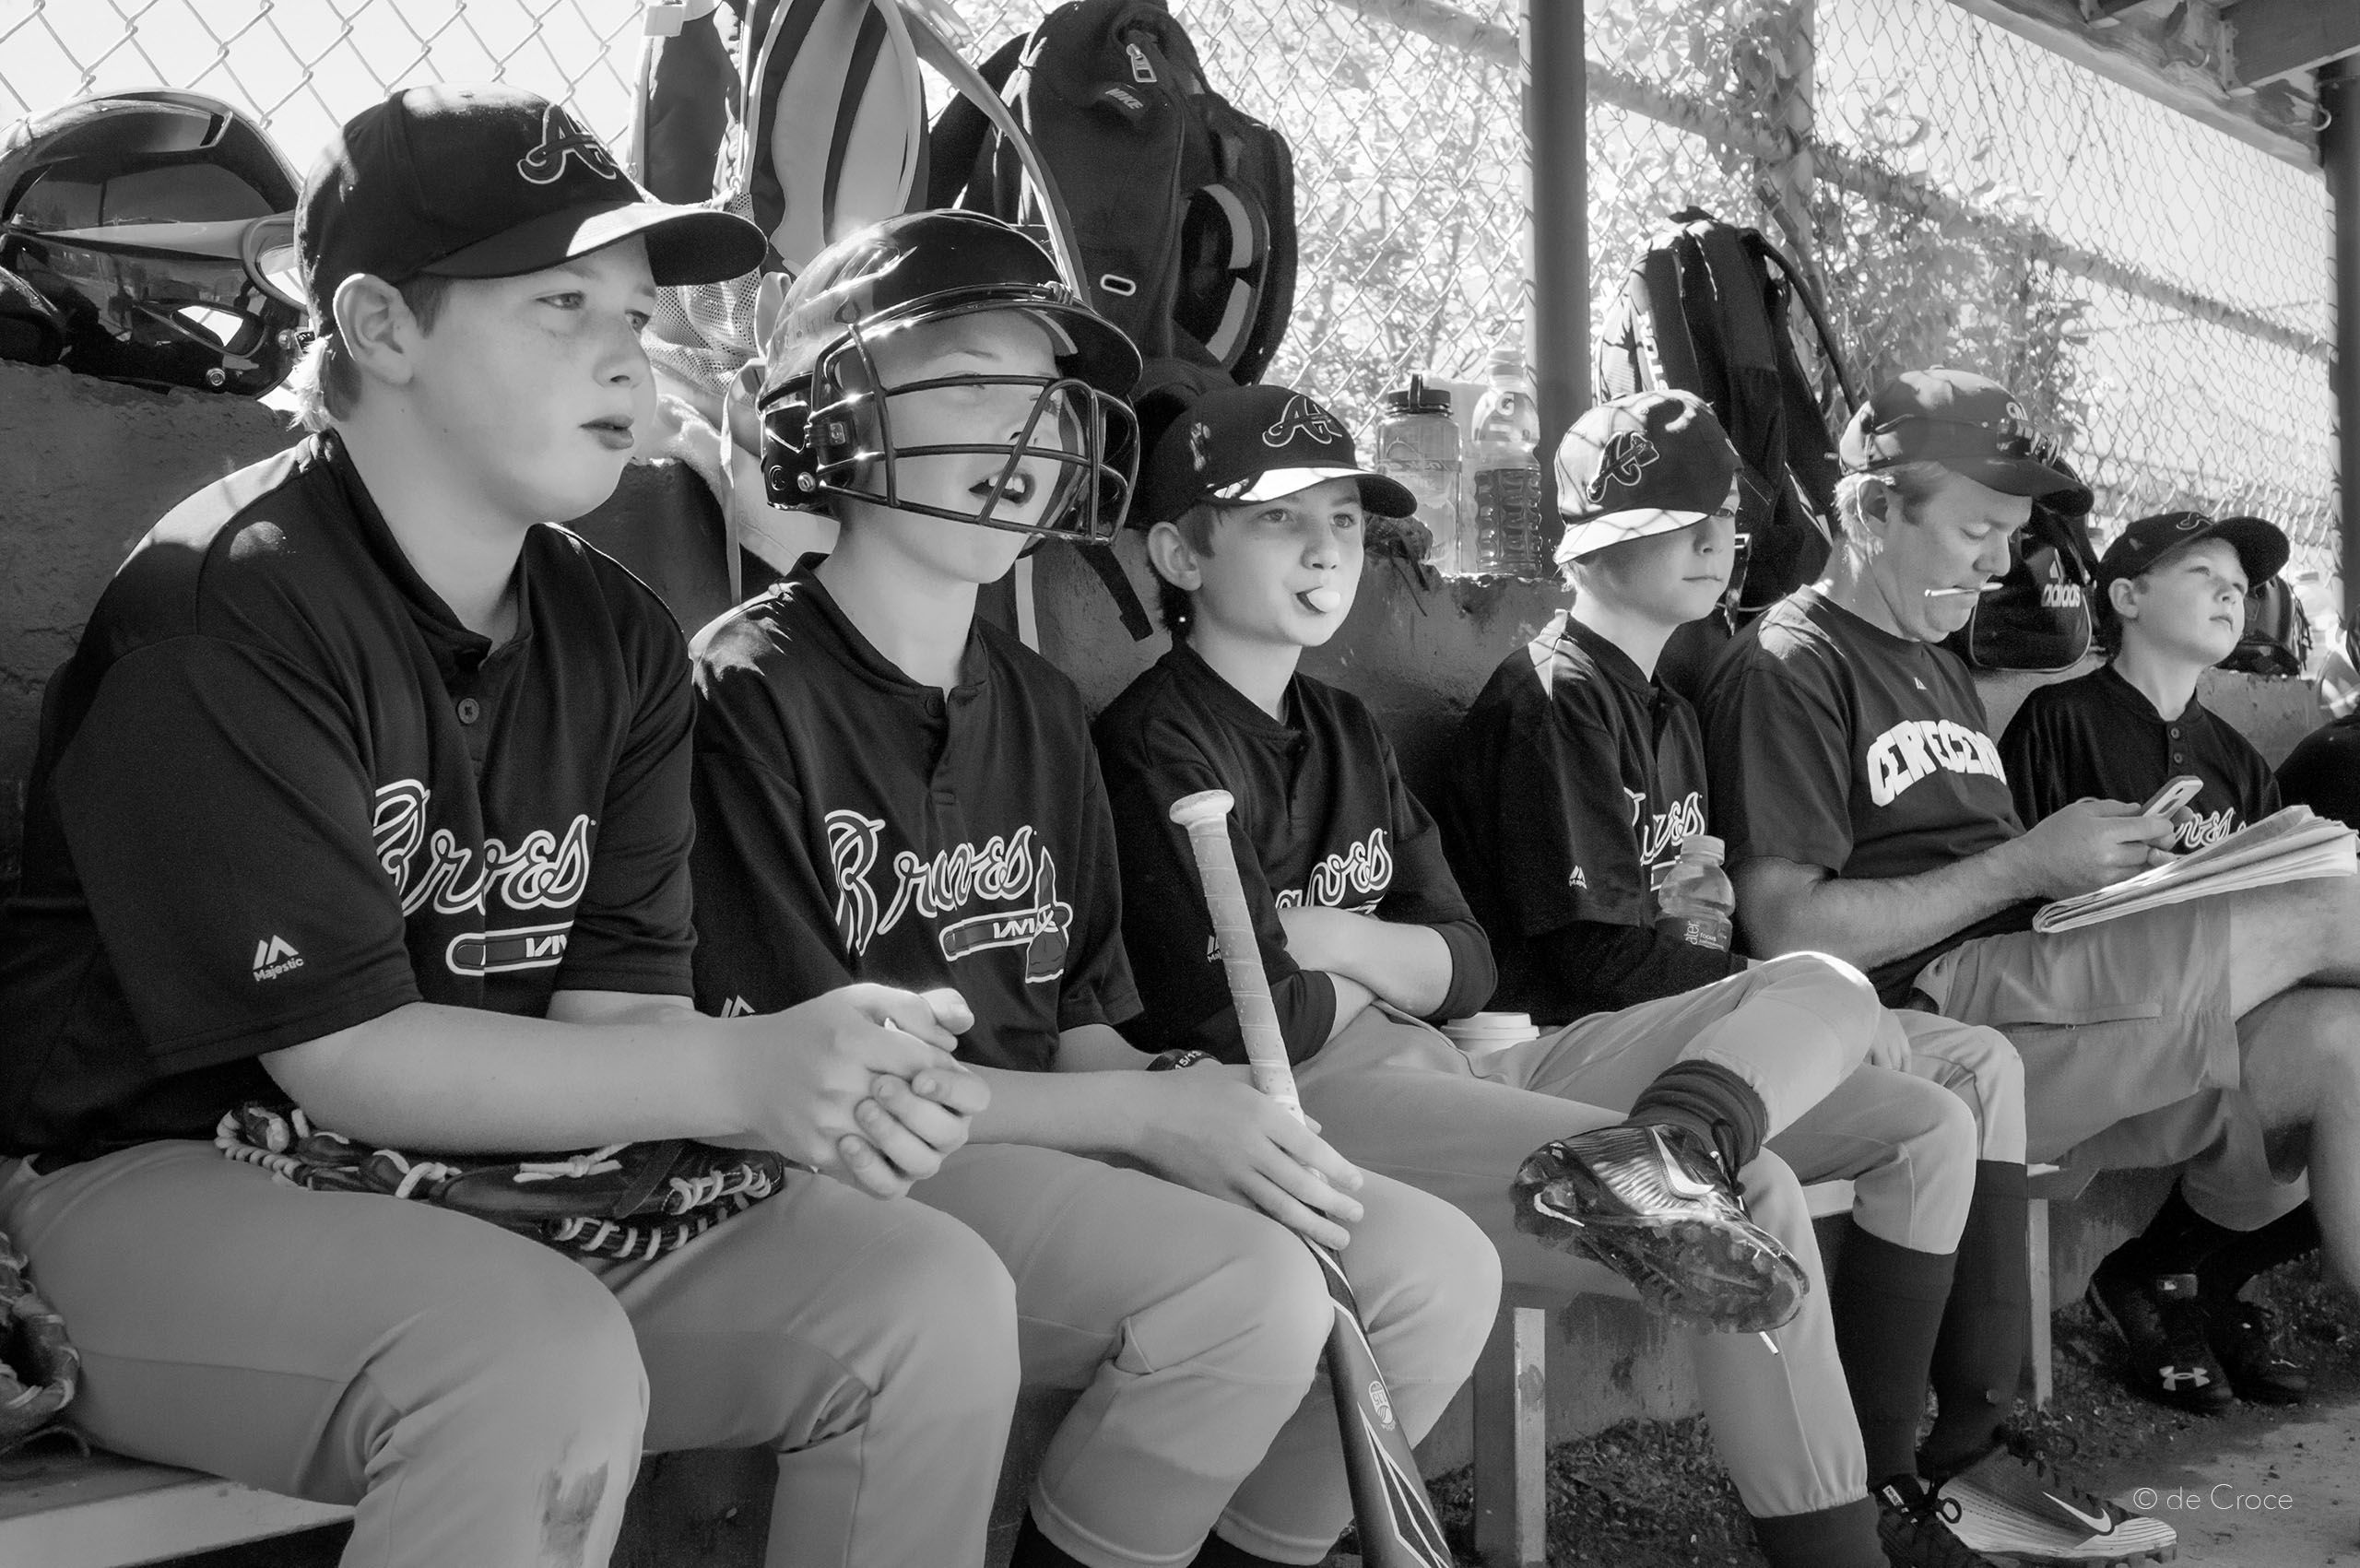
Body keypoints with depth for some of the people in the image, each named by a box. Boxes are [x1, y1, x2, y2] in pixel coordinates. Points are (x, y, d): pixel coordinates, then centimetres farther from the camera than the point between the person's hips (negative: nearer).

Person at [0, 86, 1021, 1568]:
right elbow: (342, 1057, -20)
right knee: (546, 1367, -35)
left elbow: (615, 1008, -1)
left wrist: (833, 1096, -23)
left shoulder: (622, 641, 5)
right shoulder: (227, 610, -16)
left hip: (493, 1180, 7)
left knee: (936, 1292, -9)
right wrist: (741, 1074, -27)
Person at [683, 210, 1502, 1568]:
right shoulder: (751, 691, -10)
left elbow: (1083, 1028, 13)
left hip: (1049, 1145, 8)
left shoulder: (1039, 706, 14)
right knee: (1250, 1289, -27)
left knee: (1441, 1267, -5)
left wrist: (1225, 1135, -9)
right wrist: (1151, 1114, -18)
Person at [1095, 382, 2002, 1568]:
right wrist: (1383, 982, 5)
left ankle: (1652, 1155, -31)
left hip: (1444, 1072, 9)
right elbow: (1249, 1019, -15)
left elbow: (1467, 968, 15)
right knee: (1753, 1205, -22)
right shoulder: (1156, 744, -6)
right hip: (1308, 1110, -9)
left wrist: (1330, 941, -6)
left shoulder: (1345, 730, 21)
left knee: (1828, 991, 0)